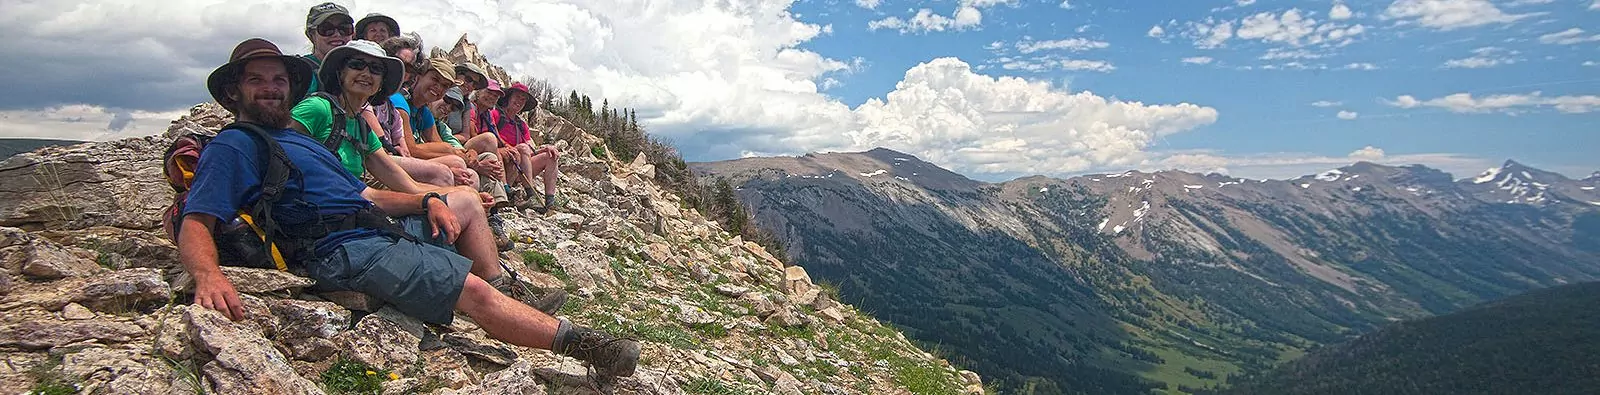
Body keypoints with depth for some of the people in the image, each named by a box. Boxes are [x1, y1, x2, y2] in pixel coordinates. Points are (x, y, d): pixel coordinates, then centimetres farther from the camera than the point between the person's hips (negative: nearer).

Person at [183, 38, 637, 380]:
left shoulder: (300, 139, 25)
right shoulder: (232, 147, -1)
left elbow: (363, 195, 22)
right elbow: (194, 226, -13)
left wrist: (426, 201, 5)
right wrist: (208, 275, -36)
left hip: (380, 227, 10)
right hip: (343, 251, -10)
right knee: (474, 291, -25)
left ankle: (511, 294, 8)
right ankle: (580, 343, -17)